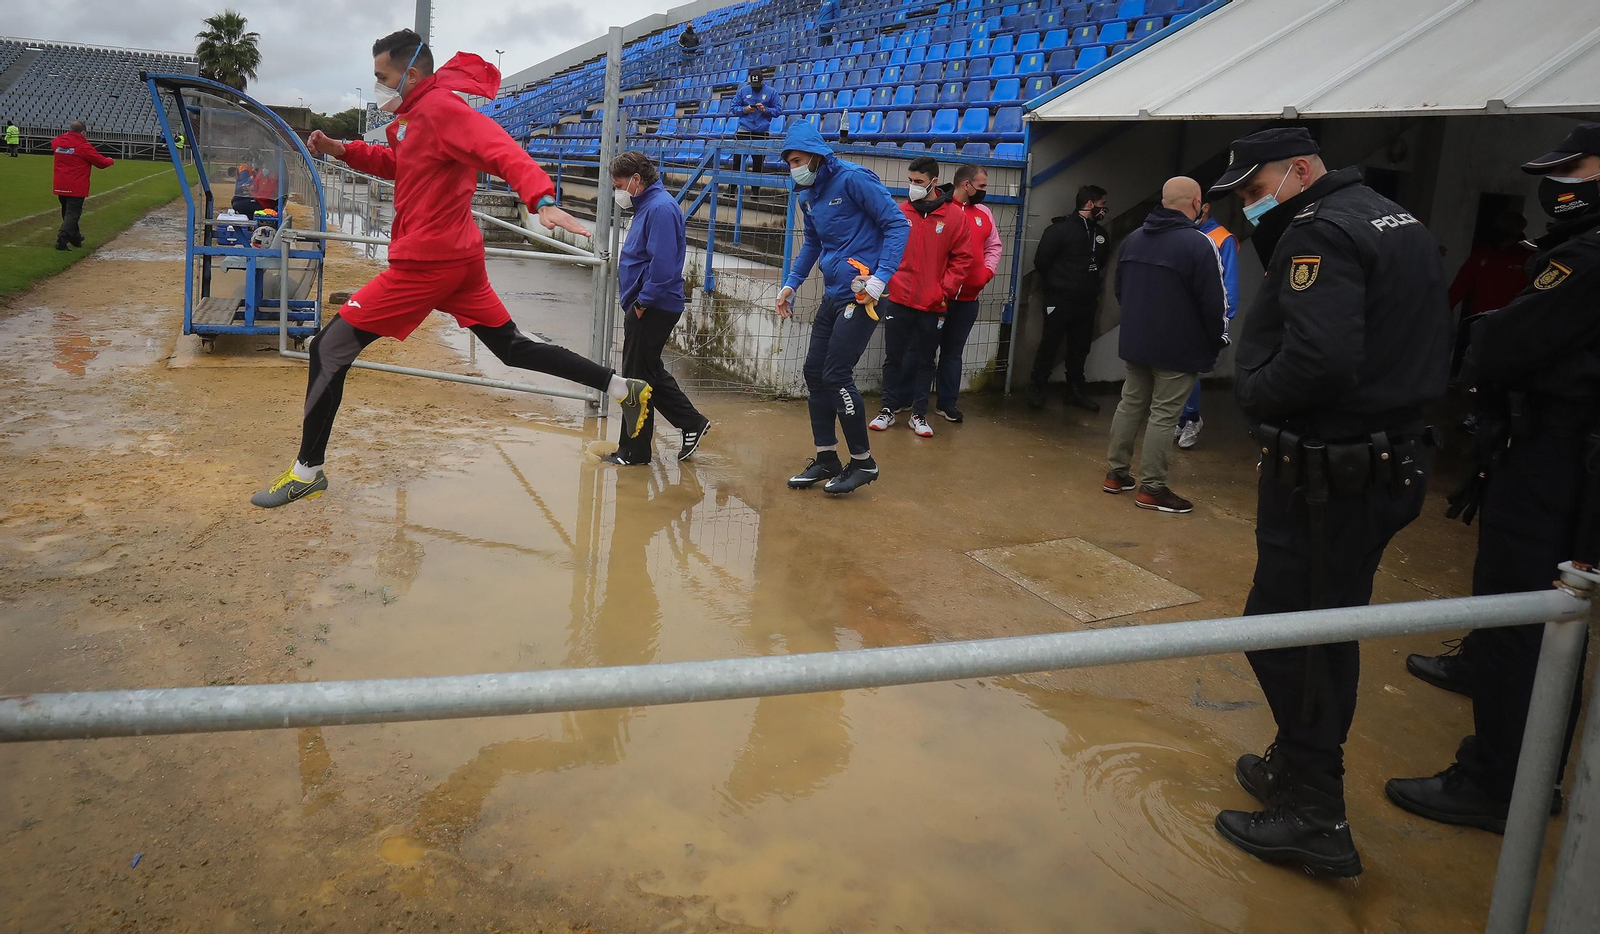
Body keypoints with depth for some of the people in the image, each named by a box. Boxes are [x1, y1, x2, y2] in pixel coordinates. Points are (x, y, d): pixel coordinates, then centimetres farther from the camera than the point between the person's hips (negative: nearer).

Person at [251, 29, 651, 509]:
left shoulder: (441, 107, -16)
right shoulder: (417, 115, 14)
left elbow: (501, 150, -31)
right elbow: (396, 164, 31)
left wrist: (542, 199, -47)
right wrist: (343, 150, 15)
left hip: (427, 262, -10)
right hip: (460, 258, 10)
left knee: (328, 348, -3)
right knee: (515, 348, 17)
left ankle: (307, 472, 3)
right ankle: (623, 388, 17)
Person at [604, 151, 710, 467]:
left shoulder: (660, 208, -18)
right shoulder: (647, 205, 15)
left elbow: (662, 263, -26)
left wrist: (643, 302, -19)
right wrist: (638, 302, 15)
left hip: (652, 310, -10)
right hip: (643, 308, 10)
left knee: (638, 378, -1)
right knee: (650, 373, 18)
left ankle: (633, 451, 9)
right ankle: (692, 423, 26)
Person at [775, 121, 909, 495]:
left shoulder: (853, 179, -13)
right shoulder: (807, 196, 11)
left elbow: (898, 225, -14)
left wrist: (880, 277, -22)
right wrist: (791, 283, 16)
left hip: (861, 295, -8)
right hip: (833, 295, 8)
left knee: (836, 376, -9)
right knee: (814, 373, 8)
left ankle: (863, 463, 7)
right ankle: (826, 459, 21)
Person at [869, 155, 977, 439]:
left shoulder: (954, 216, -3)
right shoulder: (901, 212, 1)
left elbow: (963, 258, -2)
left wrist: (946, 291, -7)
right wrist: (885, 279, -7)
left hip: (933, 306, -1)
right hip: (898, 300, 1)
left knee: (925, 361, 10)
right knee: (894, 357, 9)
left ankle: (919, 414, 20)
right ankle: (888, 409, 20)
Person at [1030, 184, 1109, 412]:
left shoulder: (1100, 233, 9)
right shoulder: (1060, 229, -10)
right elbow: (1041, 261, -9)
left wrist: (1091, 286, 14)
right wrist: (1056, 283, 4)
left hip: (1086, 303, 6)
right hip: (1059, 300, -6)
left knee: (1080, 348, 12)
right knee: (1049, 346, 0)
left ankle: (1075, 391, 23)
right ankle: (1037, 390, 11)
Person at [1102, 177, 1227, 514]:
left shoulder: (1133, 239, 8)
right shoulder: (1198, 244, -17)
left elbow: (1118, 288, 18)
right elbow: (1213, 302, -16)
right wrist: (1216, 341, -1)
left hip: (1134, 341, 7)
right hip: (1179, 347, -7)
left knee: (1130, 404, 16)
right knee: (1163, 415, -2)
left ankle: (1116, 472, 21)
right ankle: (1151, 489, 2)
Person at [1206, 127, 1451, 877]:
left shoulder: (1320, 232, -17)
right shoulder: (1404, 223, 14)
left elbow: (1317, 360, -29)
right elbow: (1426, 349, 16)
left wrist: (1253, 395, -11)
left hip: (1325, 472, -10)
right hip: (1390, 463, 10)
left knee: (1284, 632, -2)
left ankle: (1313, 819, 5)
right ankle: (1298, 770, 32)